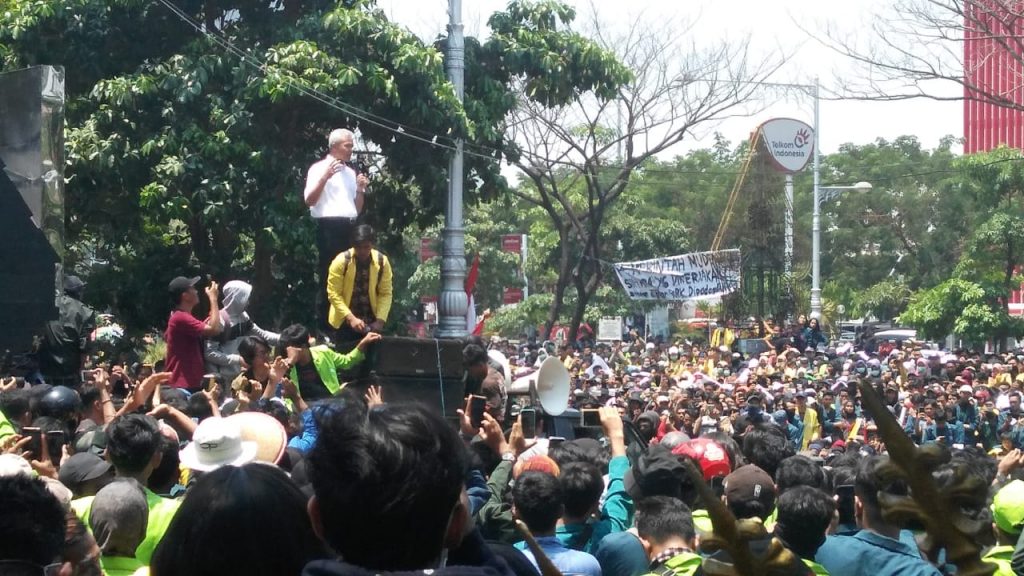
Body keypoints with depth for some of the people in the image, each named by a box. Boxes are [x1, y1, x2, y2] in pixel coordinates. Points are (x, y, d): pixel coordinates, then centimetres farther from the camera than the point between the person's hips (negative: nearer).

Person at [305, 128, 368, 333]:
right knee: (329, 277, -6)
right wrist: (325, 176, -18)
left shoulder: (350, 172, 20)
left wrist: (360, 190, 7)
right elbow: (309, 200, -10)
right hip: (329, 226, -7)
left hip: (350, 227, 7)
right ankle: (324, 325, -3)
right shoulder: (319, 168, 0)